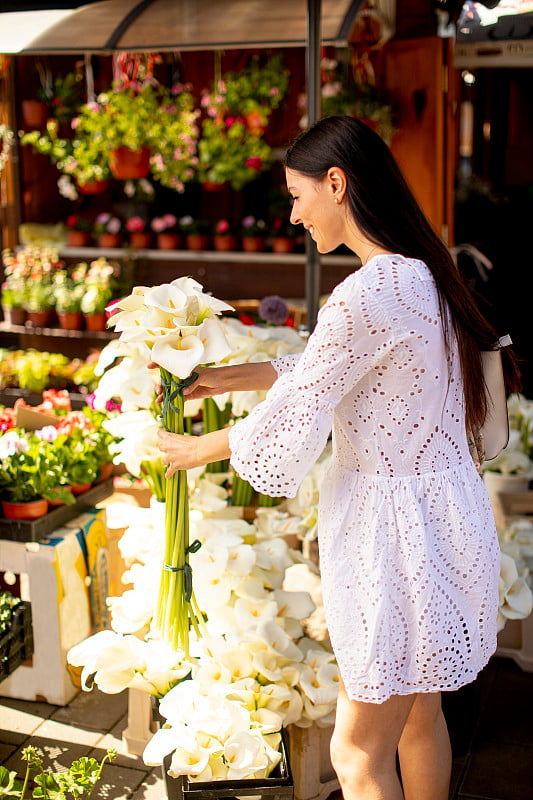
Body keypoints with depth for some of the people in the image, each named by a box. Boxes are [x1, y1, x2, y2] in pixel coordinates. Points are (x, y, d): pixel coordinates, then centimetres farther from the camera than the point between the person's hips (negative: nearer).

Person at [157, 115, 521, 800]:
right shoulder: (419, 273, 6)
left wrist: (198, 450, -1)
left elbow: (287, 428, -18)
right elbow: (321, 369, 17)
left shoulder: (367, 294, -25)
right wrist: (225, 377, 18)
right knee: (418, 716, 24)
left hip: (400, 522, -9)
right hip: (433, 505, 10)